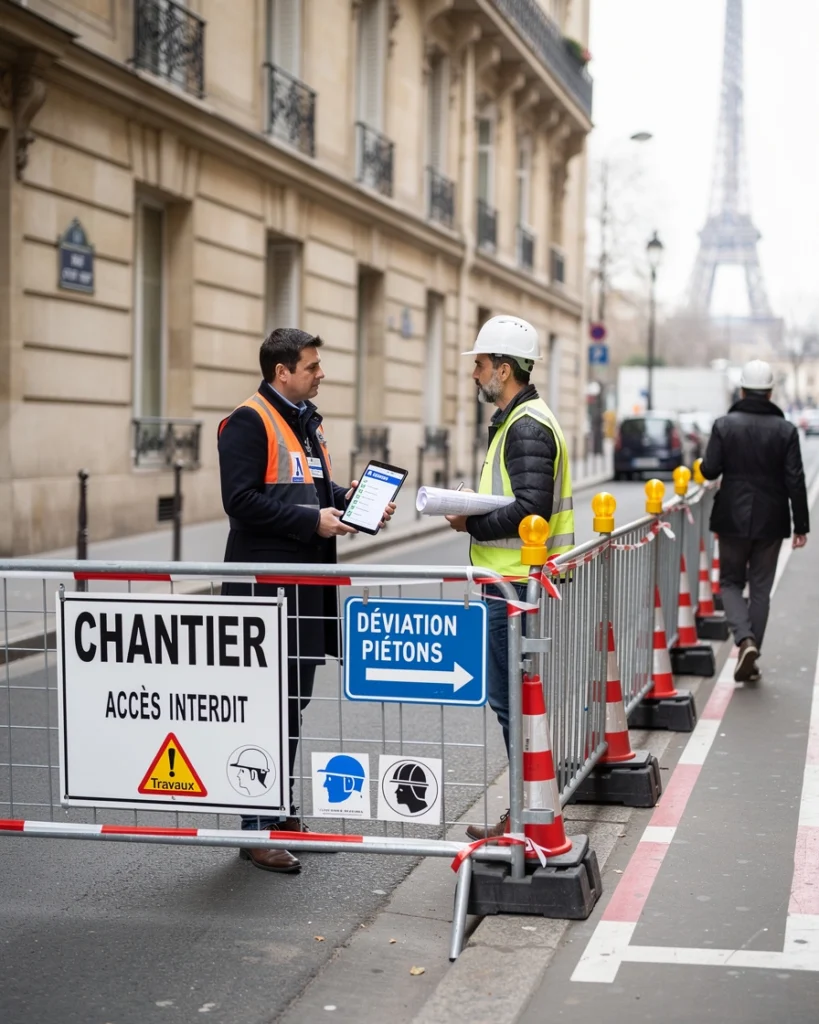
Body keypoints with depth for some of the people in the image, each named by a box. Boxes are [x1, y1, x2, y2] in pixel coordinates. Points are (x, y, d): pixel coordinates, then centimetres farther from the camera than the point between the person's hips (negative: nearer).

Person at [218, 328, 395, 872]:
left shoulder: (308, 422, 18)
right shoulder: (248, 422, -11)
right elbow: (241, 499, -20)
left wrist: (349, 500, 7)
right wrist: (311, 520, -20)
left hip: (307, 582, 9)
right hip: (265, 586, -9)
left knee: (294, 702, 16)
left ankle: (283, 813, 27)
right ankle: (258, 830, 2)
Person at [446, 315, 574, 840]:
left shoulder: (527, 427, -15)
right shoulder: (520, 420, 19)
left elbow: (531, 509, -24)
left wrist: (473, 524, -14)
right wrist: (476, 514, 9)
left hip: (517, 586, -11)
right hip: (513, 581, 11)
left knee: (513, 700, -6)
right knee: (512, 698, 14)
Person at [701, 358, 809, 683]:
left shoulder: (725, 425, -7)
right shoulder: (786, 430, -4)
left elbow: (709, 470, -9)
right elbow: (795, 481, -6)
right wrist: (801, 525, 0)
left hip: (733, 519, -1)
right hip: (770, 521, 1)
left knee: (731, 582, 14)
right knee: (760, 589, 11)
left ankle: (744, 639, -11)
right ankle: (750, 659, 13)